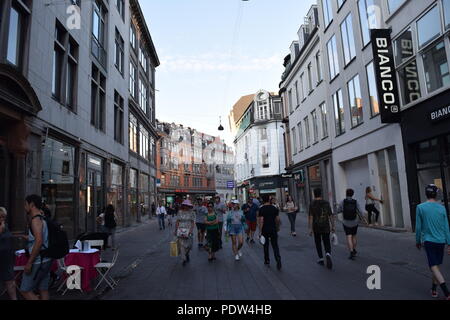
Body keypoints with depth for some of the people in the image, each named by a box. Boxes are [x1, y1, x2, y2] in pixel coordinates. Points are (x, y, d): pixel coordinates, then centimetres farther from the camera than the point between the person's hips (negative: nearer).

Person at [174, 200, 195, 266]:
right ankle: (184, 259, 7)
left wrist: (191, 230, -14)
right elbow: (177, 222, 6)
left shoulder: (191, 213, 0)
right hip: (181, 230, 1)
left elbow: (193, 222, -3)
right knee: (182, 244, -2)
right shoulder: (180, 212, 5)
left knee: (188, 244, -1)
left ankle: (187, 254, 32)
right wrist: (175, 230, 3)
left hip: (188, 230, -1)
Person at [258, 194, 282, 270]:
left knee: (266, 245, 14)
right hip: (273, 230, 2)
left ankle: (267, 260, 24)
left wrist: (260, 232, -11)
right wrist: (277, 228, 20)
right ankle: (278, 258, -15)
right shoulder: (274, 208, 2)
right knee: (275, 245, 5)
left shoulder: (261, 209, -9)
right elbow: (277, 219, 5)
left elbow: (261, 220, -14)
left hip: (265, 230, -2)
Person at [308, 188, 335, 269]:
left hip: (316, 228, -1)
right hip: (326, 227, 1)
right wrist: (332, 226, 6)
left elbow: (311, 217, -12)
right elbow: (331, 216, -1)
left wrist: (310, 229, -9)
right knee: (327, 243, 8)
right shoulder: (326, 203, -1)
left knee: (318, 243, 15)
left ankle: (321, 259, 21)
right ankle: (328, 255, -19)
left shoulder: (312, 204, -8)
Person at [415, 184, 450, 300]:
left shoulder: (420, 207, -6)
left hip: (428, 240, -4)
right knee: (437, 265, 17)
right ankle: (434, 289, 26)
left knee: (434, 266, -4)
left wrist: (418, 241, 10)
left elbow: (418, 227, -2)